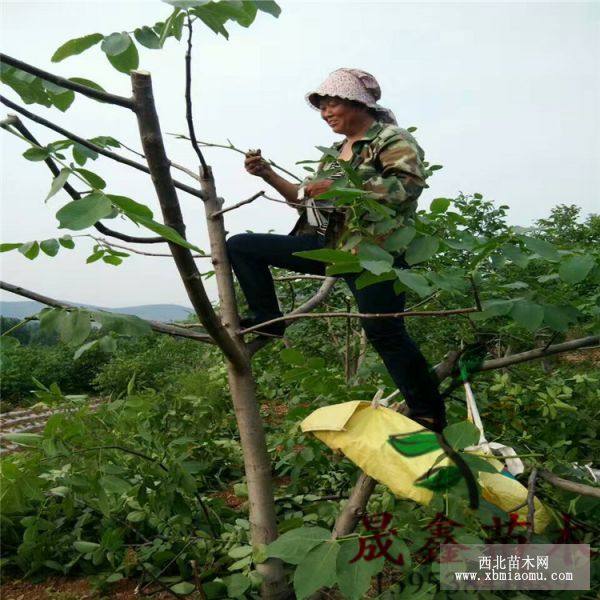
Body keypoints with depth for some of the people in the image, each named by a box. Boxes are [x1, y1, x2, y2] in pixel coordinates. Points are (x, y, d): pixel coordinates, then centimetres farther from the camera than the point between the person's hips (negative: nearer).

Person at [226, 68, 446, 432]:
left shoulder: (393, 140, -3)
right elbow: (309, 198, 23)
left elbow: (409, 185, -22)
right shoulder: (337, 151, 21)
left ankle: (429, 416, 3)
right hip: (328, 245, 8)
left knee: (385, 333, -14)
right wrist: (267, 174, 12)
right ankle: (267, 321, 10)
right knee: (240, 247, 5)